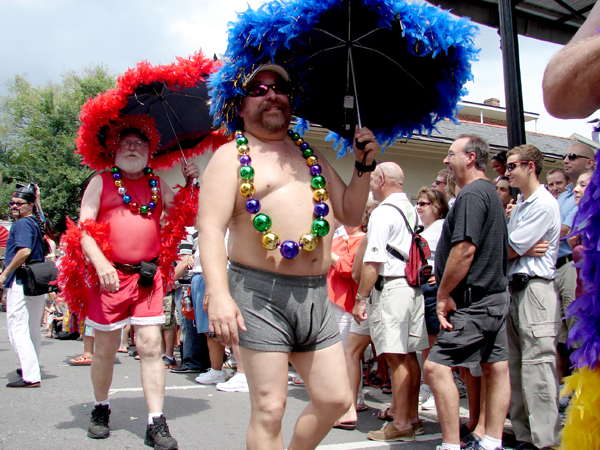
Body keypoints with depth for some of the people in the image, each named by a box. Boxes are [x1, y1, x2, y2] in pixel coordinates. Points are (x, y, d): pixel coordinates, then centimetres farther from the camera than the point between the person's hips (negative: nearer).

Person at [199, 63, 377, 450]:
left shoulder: (311, 156, 19)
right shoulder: (232, 156, 2)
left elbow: (351, 215, 20)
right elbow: (211, 229, -10)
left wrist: (364, 166, 5)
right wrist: (219, 294, -23)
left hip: (316, 294, 6)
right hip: (261, 292, -6)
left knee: (336, 399, 10)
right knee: (269, 408, -3)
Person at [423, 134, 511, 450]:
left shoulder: (471, 194, -14)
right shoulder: (491, 193, 18)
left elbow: (465, 248, -24)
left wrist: (444, 295, -17)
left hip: (474, 300, -11)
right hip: (495, 294, 11)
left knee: (437, 365, -11)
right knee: (496, 367, 10)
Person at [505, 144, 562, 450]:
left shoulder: (544, 205, -8)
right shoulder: (519, 206, 21)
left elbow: (510, 249, -11)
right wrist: (524, 250, -2)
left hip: (535, 288, -9)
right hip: (514, 288, 9)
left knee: (536, 365, -10)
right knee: (514, 364, 8)